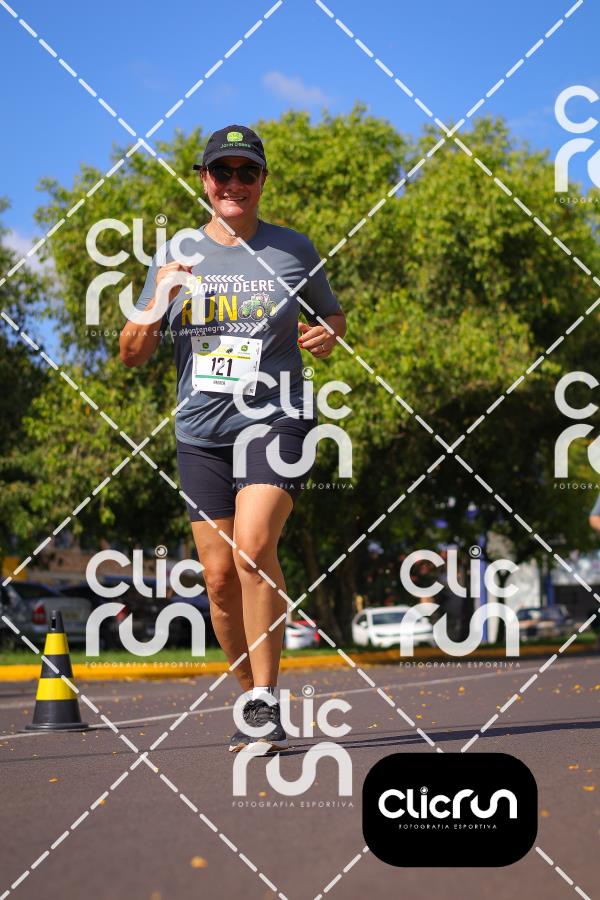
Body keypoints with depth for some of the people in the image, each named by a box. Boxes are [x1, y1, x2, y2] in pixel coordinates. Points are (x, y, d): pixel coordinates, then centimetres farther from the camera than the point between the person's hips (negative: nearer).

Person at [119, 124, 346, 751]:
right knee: (220, 575, 1)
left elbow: (332, 313, 21)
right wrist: (158, 302, -12)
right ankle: (253, 699, 19)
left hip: (275, 418, -3)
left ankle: (266, 703, -18)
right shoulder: (176, 256, 8)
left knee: (253, 546, -23)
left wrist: (328, 335, -3)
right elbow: (131, 354, 6)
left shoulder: (293, 250, 5)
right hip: (200, 429, 3)